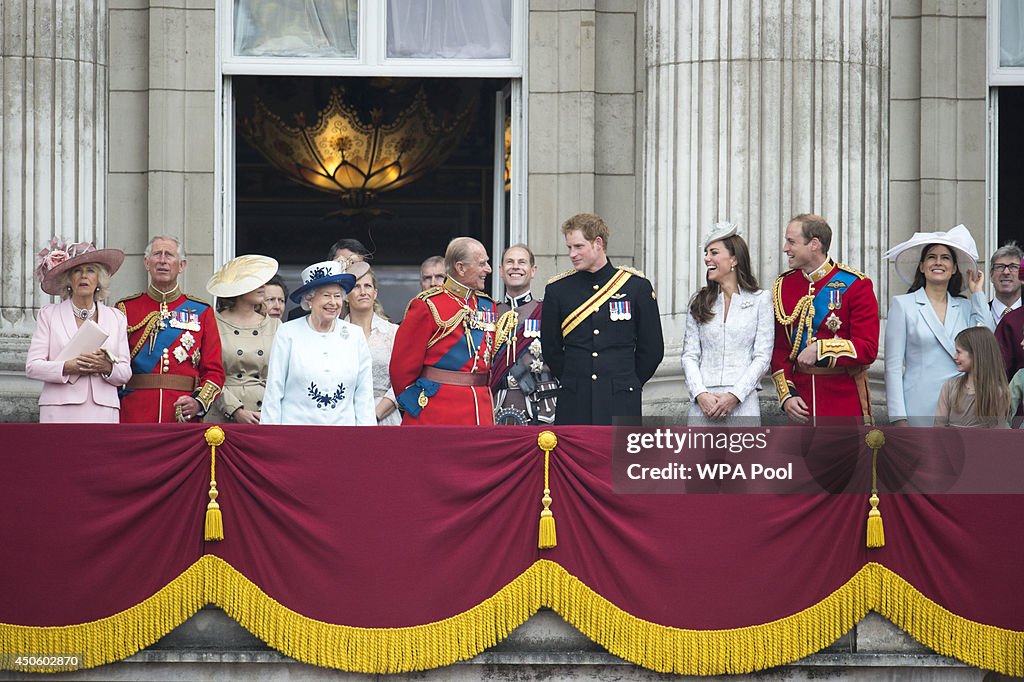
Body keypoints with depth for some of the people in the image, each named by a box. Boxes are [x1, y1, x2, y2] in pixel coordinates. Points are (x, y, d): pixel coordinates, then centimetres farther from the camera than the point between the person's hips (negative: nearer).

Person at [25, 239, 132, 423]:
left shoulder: (116, 318, 17)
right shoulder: (49, 314, 12)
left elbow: (125, 373, 13)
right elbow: (32, 366, 3)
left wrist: (107, 367, -9)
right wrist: (67, 367, -13)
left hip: (103, 413, 2)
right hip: (61, 412, -1)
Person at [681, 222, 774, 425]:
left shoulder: (760, 300, 4)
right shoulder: (699, 302, 12)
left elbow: (762, 357, -1)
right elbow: (690, 355, 8)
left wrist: (734, 396, -10)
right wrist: (701, 394, -8)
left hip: (742, 402, -2)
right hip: (703, 402, 2)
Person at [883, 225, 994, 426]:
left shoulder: (966, 307, 14)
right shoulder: (903, 305, 4)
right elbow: (893, 366, 1)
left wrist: (978, 294, 6)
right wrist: (899, 418, -8)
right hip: (920, 408, -3)